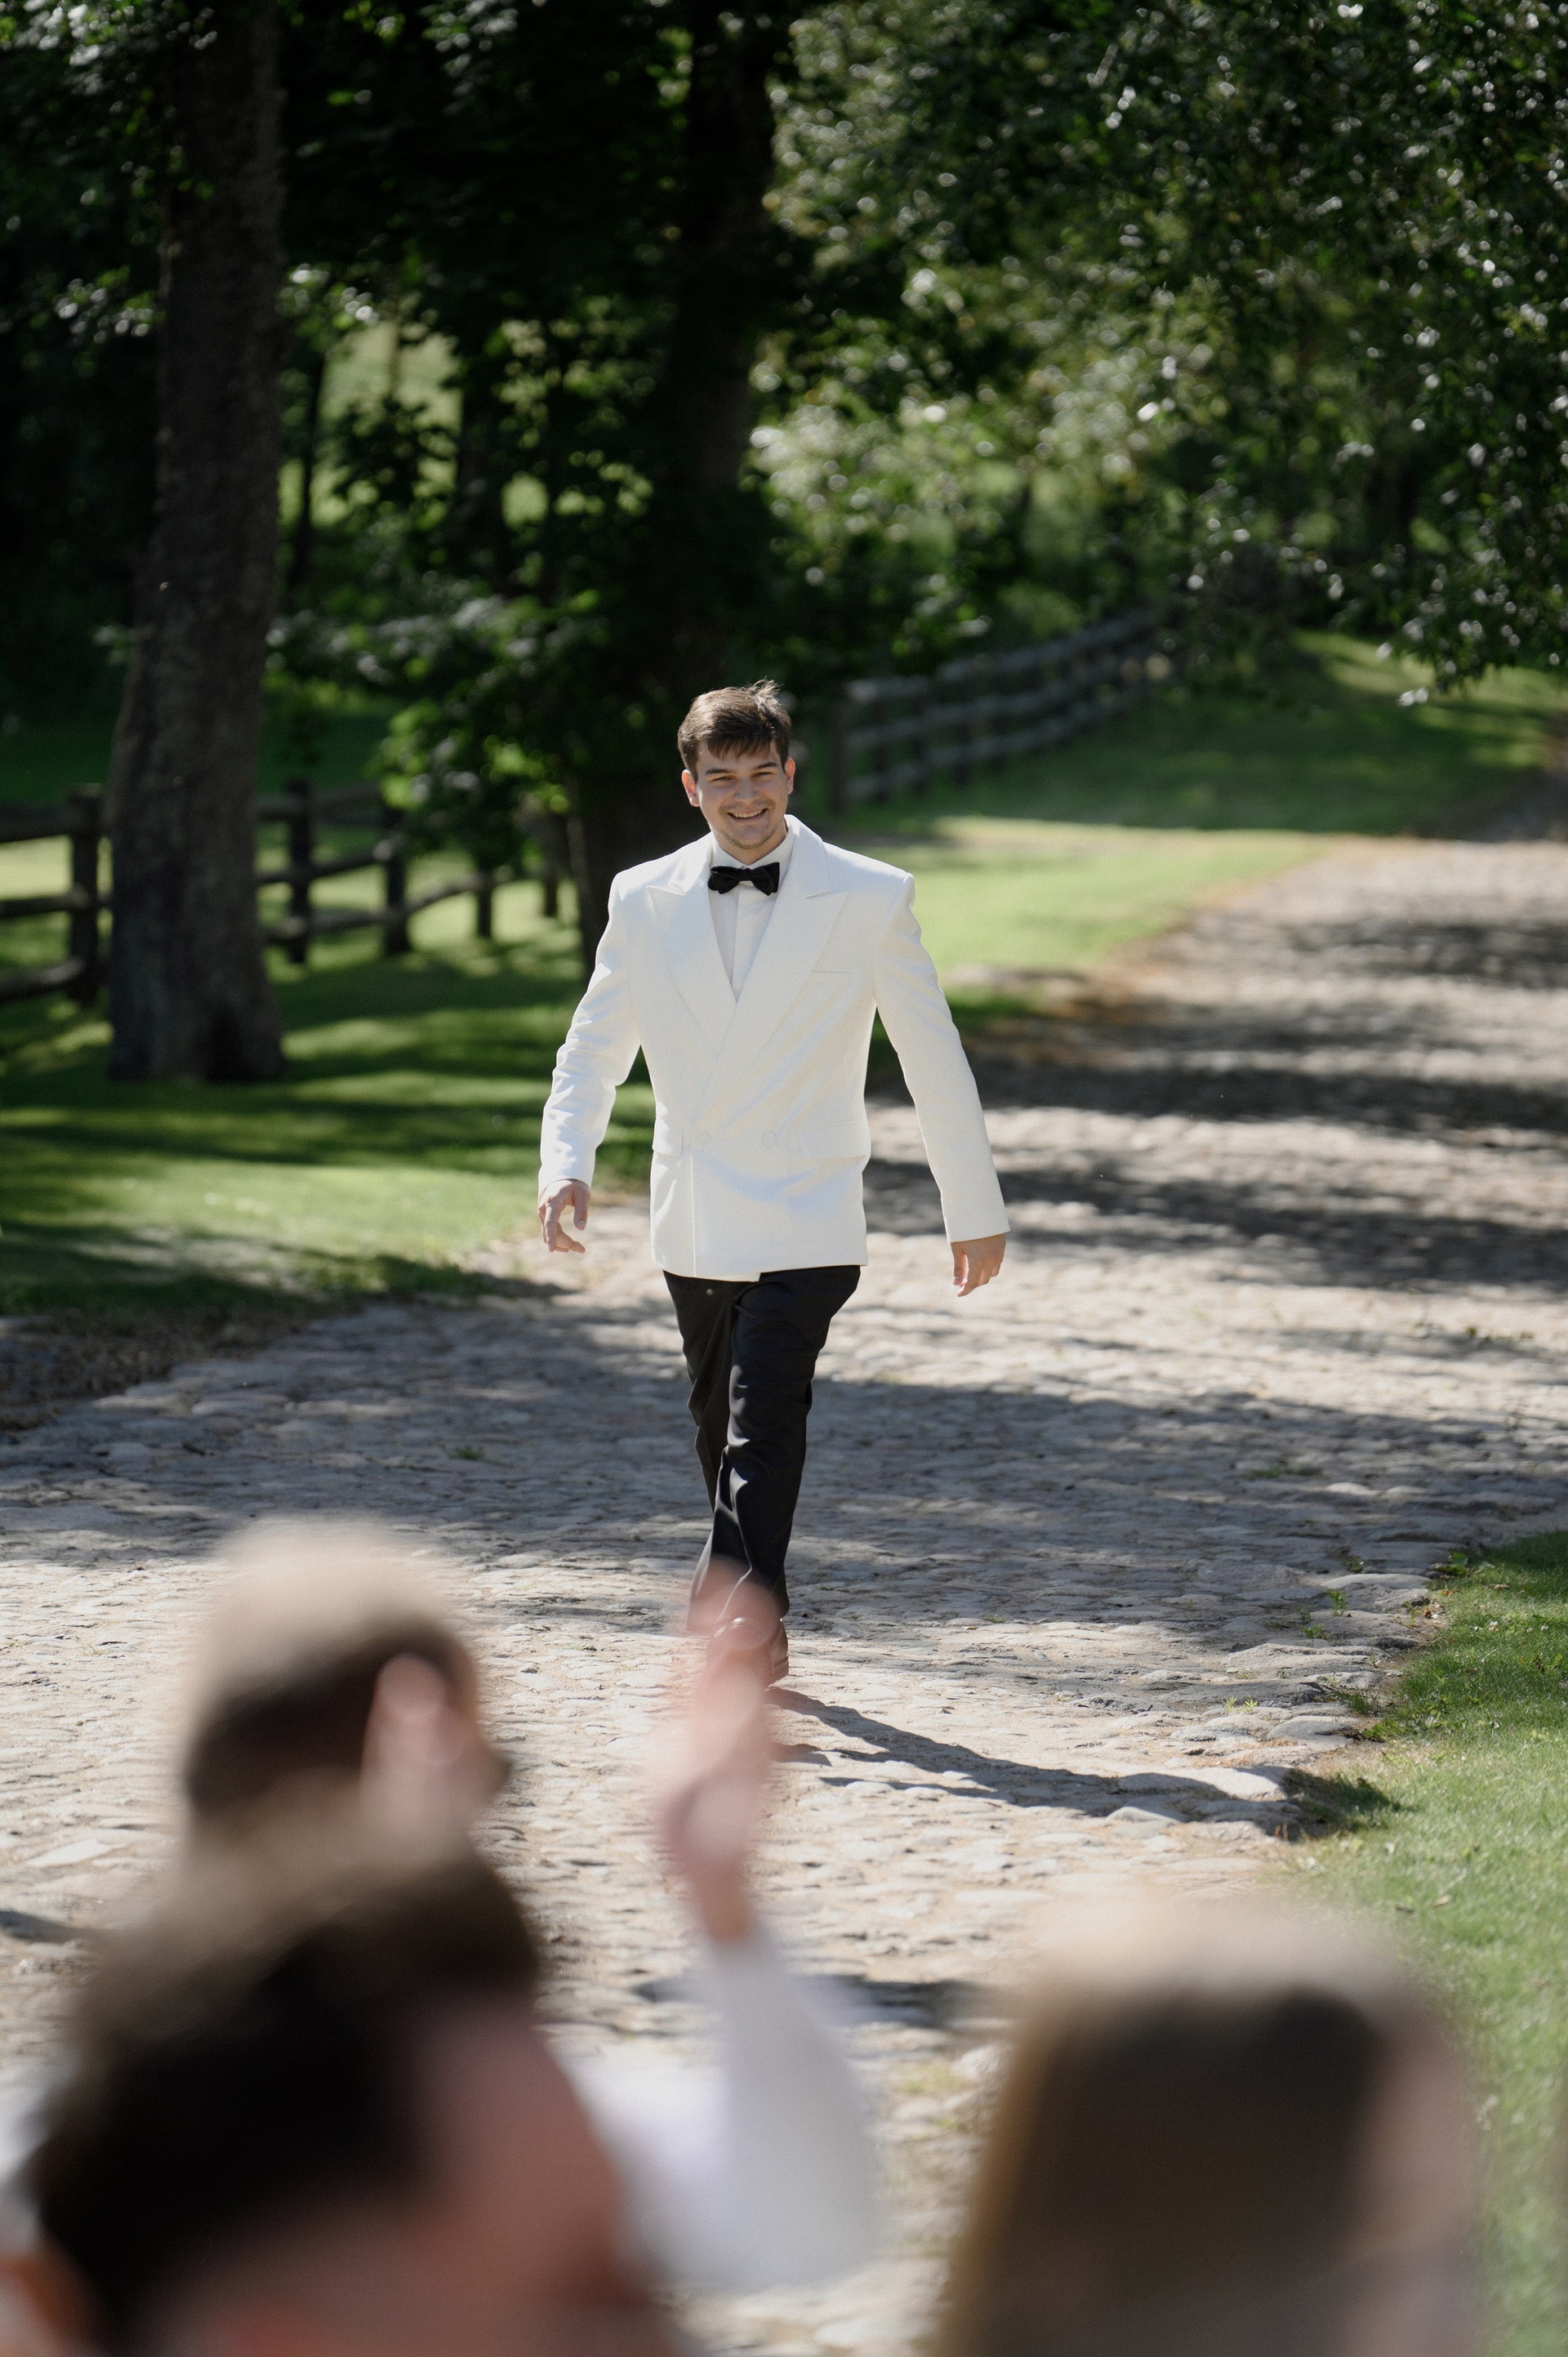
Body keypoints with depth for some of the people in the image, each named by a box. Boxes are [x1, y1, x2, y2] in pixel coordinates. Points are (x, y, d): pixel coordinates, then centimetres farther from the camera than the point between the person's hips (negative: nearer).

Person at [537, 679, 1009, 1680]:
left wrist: (976, 1211, 6)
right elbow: (594, 1052, 13)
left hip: (805, 1221, -4)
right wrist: (567, 1165, -4)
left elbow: (935, 1061, 3)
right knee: (721, 1429, 14)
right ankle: (757, 1634, 29)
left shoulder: (870, 899, -3)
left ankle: (740, 1627, -20)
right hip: (694, 1224, 4)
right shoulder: (644, 902, 4)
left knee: (762, 1425, -18)